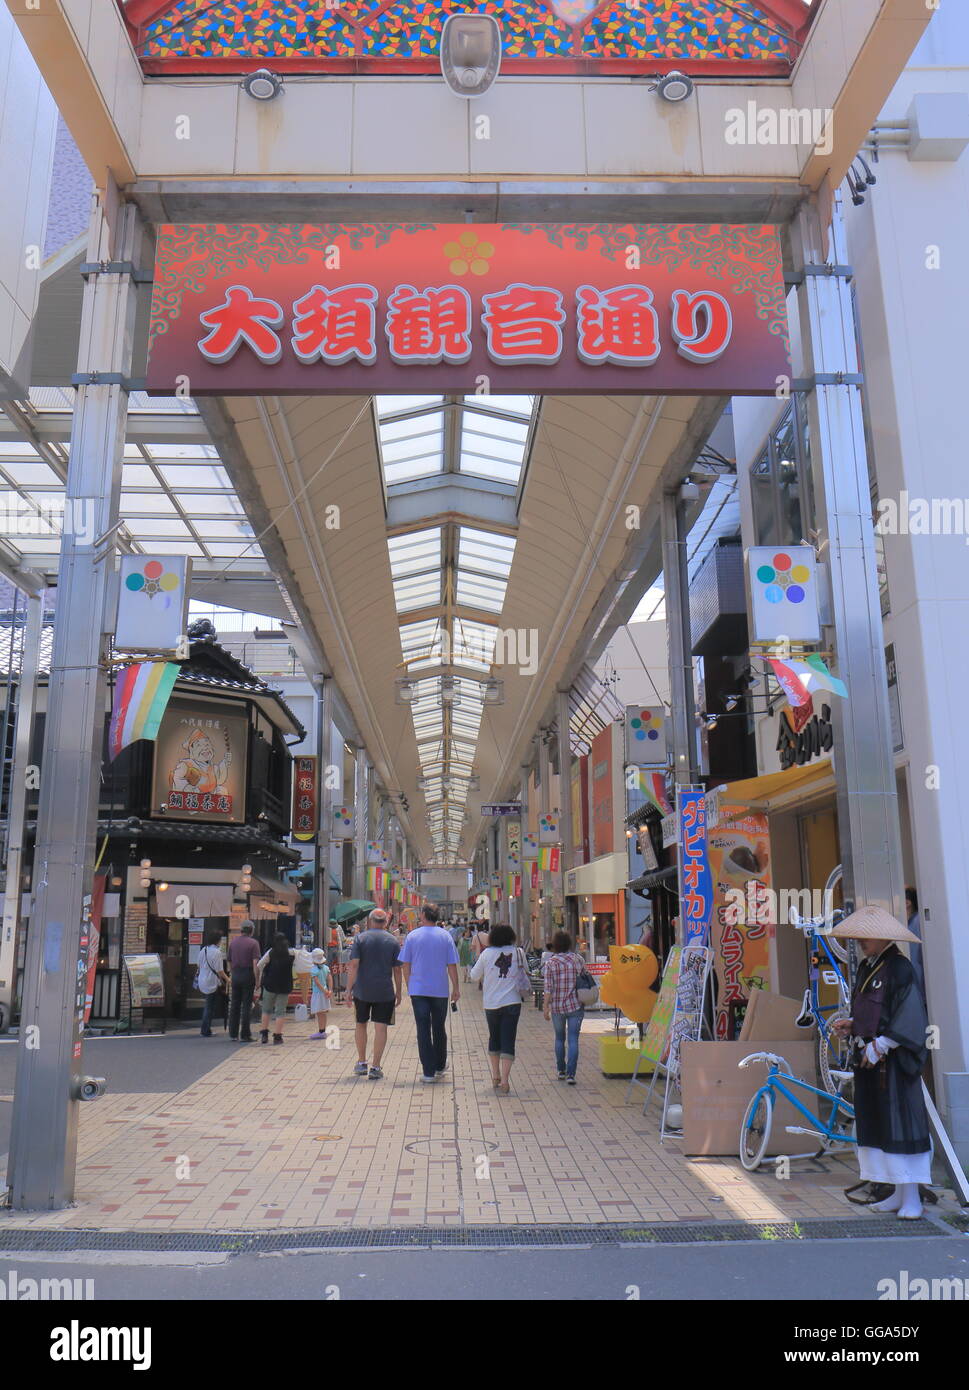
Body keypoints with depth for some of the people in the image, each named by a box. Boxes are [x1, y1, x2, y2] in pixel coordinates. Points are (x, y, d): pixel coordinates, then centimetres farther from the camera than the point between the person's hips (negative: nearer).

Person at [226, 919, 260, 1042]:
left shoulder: (233, 941, 9)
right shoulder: (253, 943, -7)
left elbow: (229, 962, 14)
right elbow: (255, 963, -14)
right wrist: (257, 980, -10)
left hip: (235, 975, 5)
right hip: (248, 975, -4)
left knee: (234, 1005, 11)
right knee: (246, 1005, -1)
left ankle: (233, 1034, 14)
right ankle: (245, 1035, 0)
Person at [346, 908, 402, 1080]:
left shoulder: (360, 938, -1)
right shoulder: (393, 940, 2)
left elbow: (354, 965, -8)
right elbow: (397, 969, 2)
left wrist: (349, 989, -5)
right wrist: (398, 992, 9)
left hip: (362, 990, 0)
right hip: (385, 992, 0)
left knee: (361, 1024, 17)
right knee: (380, 1028, 2)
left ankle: (361, 1063, 23)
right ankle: (375, 1067, 0)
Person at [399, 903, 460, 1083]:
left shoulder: (413, 936, -2)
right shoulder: (445, 936, 0)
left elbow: (406, 965, 1)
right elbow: (452, 965, -1)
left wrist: (409, 986, 12)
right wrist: (456, 988, 6)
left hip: (418, 989, -1)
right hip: (440, 990, 1)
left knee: (423, 1030, 1)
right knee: (439, 1029, 16)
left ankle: (428, 1072, -2)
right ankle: (440, 1066, 28)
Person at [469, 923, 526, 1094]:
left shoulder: (487, 953, -6)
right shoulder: (518, 952, -5)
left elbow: (474, 975, 5)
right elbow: (525, 971, 11)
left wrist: (478, 955, 16)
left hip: (491, 1004, 1)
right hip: (512, 1002, -1)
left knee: (494, 1039, 19)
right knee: (508, 1041, 0)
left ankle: (495, 1077, 29)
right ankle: (504, 1081, -10)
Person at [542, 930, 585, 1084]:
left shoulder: (550, 963, -7)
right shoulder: (579, 960, -2)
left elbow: (548, 988, -9)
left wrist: (546, 1007, -3)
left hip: (557, 1006, 0)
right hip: (575, 1005, 0)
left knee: (559, 1038, 17)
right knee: (573, 1039, 1)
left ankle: (561, 1070, 25)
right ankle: (571, 1074, -7)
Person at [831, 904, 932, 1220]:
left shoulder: (899, 968, -13)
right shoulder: (865, 968, 12)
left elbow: (910, 1017, -17)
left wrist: (880, 1045, -19)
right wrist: (851, 1025, 4)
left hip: (893, 1060, -8)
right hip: (868, 1058, 9)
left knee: (900, 1121, -3)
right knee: (876, 1123, 10)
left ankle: (912, 1197, 6)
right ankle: (899, 1193, 19)